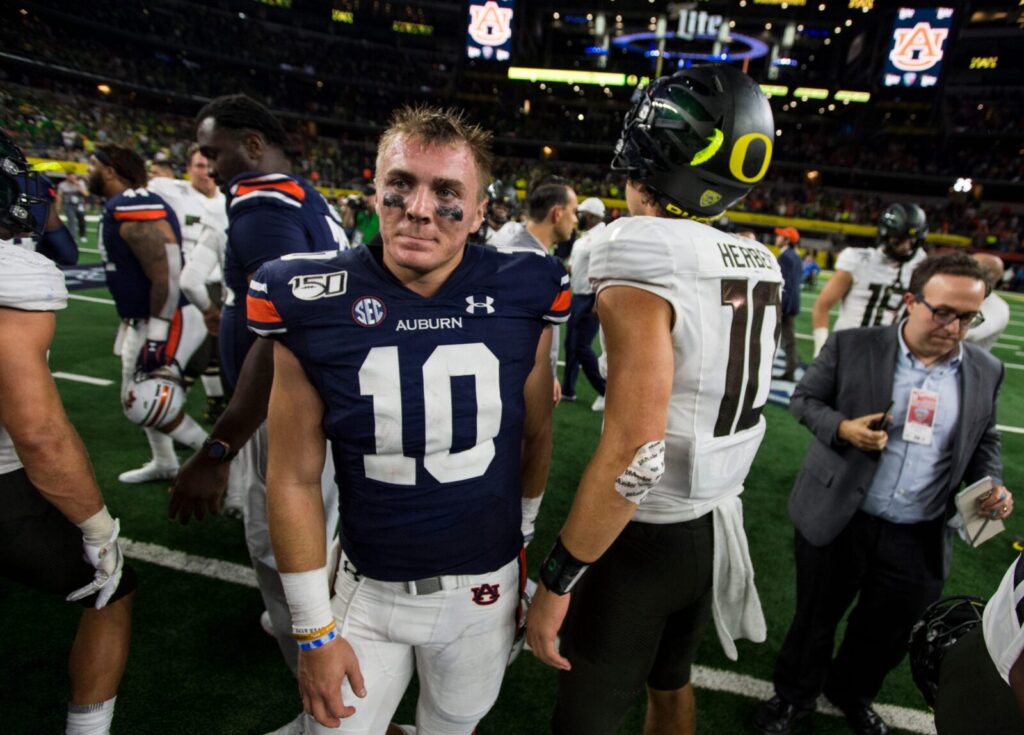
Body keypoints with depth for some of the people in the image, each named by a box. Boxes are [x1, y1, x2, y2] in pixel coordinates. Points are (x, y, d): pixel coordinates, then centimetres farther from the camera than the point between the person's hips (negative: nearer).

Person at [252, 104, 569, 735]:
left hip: (485, 588, 1)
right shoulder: (315, 304, -15)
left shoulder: (521, 297, -12)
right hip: (367, 591, -1)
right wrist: (315, 630, -4)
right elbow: (295, 478, -8)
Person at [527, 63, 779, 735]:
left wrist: (557, 579, -21)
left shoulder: (644, 258, -23)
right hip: (716, 526, 8)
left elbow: (634, 455, -29)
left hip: (645, 536, -7)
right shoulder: (760, 268, 2)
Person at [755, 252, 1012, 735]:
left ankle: (852, 694, 50)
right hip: (837, 522, -3)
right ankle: (795, 695, 43)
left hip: (920, 541, 3)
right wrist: (842, 427, -20)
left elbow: (984, 441, 13)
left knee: (887, 636, 21)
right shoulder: (852, 347, -10)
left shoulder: (986, 372, 1)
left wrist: (991, 483, -6)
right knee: (815, 621, 17)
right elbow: (804, 398, -2)